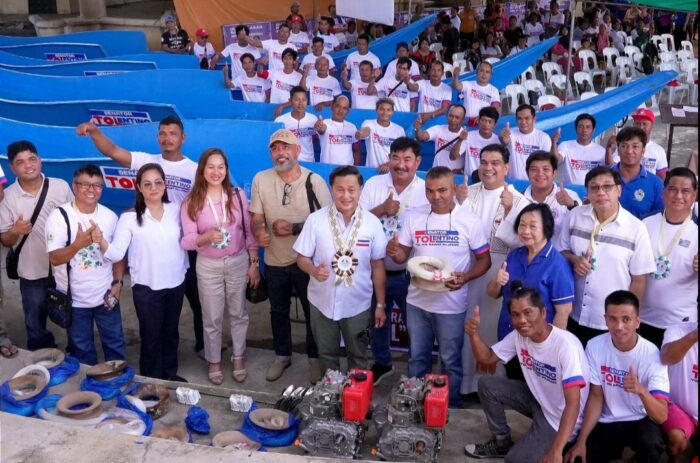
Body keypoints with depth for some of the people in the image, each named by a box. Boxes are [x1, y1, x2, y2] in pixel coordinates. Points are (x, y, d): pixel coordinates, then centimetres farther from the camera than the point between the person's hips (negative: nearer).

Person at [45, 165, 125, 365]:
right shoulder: (59, 216, -12)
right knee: (82, 349, 14)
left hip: (107, 295, 3)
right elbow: (54, 259, -18)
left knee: (115, 344, 16)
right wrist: (79, 244, -36)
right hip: (74, 299, -3)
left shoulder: (110, 216, 0)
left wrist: (118, 282, -3)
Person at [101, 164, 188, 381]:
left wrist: (184, 267, 5)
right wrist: (101, 240, -35)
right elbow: (117, 253, -19)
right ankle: (151, 381, 24)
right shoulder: (130, 217, -11)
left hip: (176, 283, 3)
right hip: (146, 287, -3)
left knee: (171, 332, 19)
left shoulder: (176, 210, -2)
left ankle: (170, 373, 37)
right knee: (151, 335, 8)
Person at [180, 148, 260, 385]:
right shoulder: (191, 203, -9)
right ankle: (214, 361, 30)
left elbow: (249, 232, 1)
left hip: (238, 262, 1)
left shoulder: (238, 196, -5)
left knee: (238, 313, 15)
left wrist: (254, 263, 0)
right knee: (212, 318, 12)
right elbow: (186, 241, -12)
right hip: (208, 266, -1)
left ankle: (238, 358, 32)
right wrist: (206, 237, -32)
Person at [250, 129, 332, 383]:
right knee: (278, 310, 19)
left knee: (313, 312, 11)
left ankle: (315, 357, 32)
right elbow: (256, 217, -3)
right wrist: (259, 231, -27)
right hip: (274, 261, 3)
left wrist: (294, 228, -22)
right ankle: (282, 355, 39)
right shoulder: (261, 179, -5)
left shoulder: (314, 181, -12)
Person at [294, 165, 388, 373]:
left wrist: (381, 304, 0)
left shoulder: (372, 223, -8)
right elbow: (302, 258, -4)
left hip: (358, 304, 0)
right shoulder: (315, 220, -11)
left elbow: (378, 265, -2)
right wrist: (314, 270, -27)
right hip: (322, 303, 0)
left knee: (358, 357, 17)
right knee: (327, 356, 19)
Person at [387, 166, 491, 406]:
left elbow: (484, 259, -3)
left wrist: (466, 277, -23)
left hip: (451, 305, -3)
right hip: (417, 302, 3)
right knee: (417, 358, 17)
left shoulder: (469, 221, -9)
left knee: (451, 361, 12)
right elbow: (403, 256, 7)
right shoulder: (414, 219, 0)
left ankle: (452, 406, 31)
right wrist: (394, 252, -18)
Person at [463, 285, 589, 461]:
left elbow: (573, 403, -36)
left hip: (560, 418, -7)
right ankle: (501, 442, 16)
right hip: (539, 400, 7)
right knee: (487, 384, -2)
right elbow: (488, 357, 2)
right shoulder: (518, 335, -10)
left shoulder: (566, 345, -32)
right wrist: (474, 333, -20)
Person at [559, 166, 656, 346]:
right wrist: (574, 260, -13)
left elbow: (638, 280, -5)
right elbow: (562, 250, 9)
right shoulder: (575, 215, -3)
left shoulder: (636, 228, -11)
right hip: (575, 316, 3)